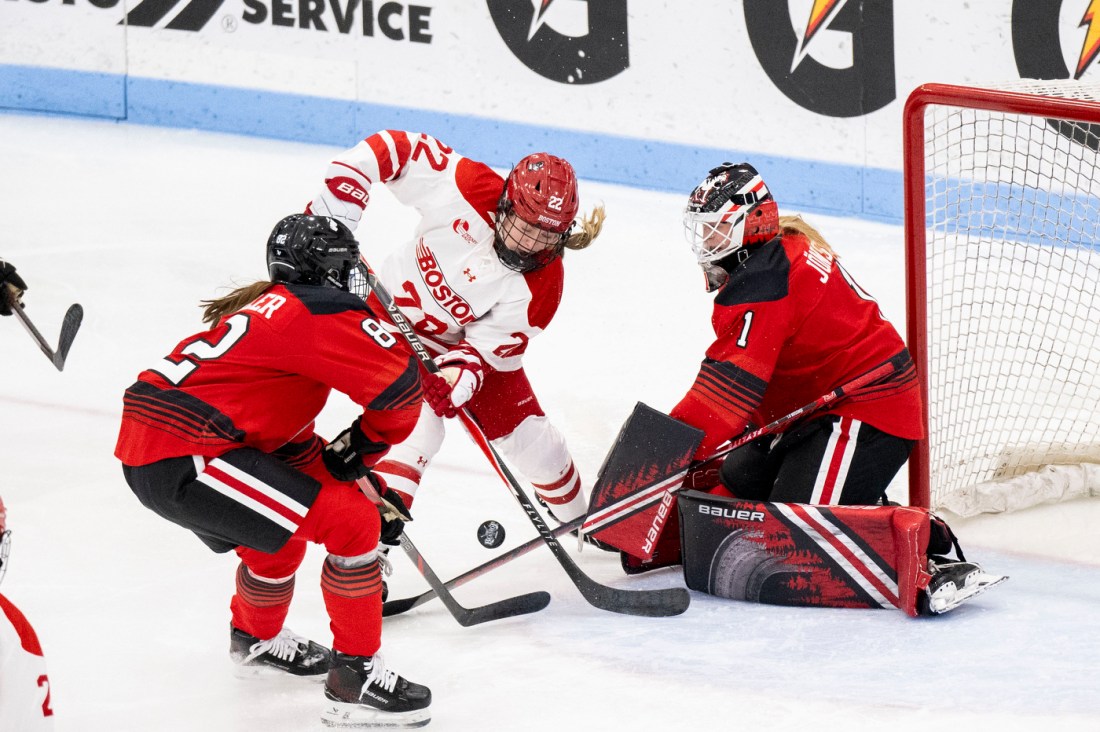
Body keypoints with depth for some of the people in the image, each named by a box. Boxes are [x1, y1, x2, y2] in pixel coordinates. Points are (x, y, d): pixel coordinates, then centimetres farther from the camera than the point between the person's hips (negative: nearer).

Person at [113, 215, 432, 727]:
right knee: (353, 523, -7)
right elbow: (402, 385, -10)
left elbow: (291, 442, 28)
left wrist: (358, 479, 19)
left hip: (143, 453, 10)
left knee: (280, 530, 33)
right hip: (186, 459, -10)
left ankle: (257, 639, 55)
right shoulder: (323, 311, -5)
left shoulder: (267, 311, 25)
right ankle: (354, 677, -1)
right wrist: (363, 444, 7)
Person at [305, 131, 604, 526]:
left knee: (532, 439, 6)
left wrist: (462, 371, -43)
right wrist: (343, 188, -32)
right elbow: (394, 147, -24)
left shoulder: (540, 287, -26)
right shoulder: (464, 186, -32)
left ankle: (584, 522, 34)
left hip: (467, 342, 3)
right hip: (395, 312, -2)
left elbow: (488, 345, -23)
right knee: (418, 427, -22)